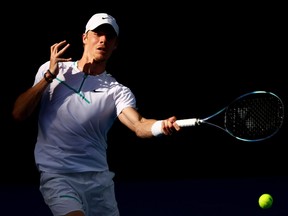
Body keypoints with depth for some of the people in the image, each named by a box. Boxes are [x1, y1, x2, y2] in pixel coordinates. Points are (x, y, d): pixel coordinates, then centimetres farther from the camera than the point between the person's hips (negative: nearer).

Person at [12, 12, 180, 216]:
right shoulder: (51, 70, 4)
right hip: (57, 176, -3)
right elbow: (19, 114, -1)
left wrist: (163, 125, -42)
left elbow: (139, 126, -18)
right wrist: (49, 76, -9)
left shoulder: (117, 91, 1)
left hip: (99, 178, 3)